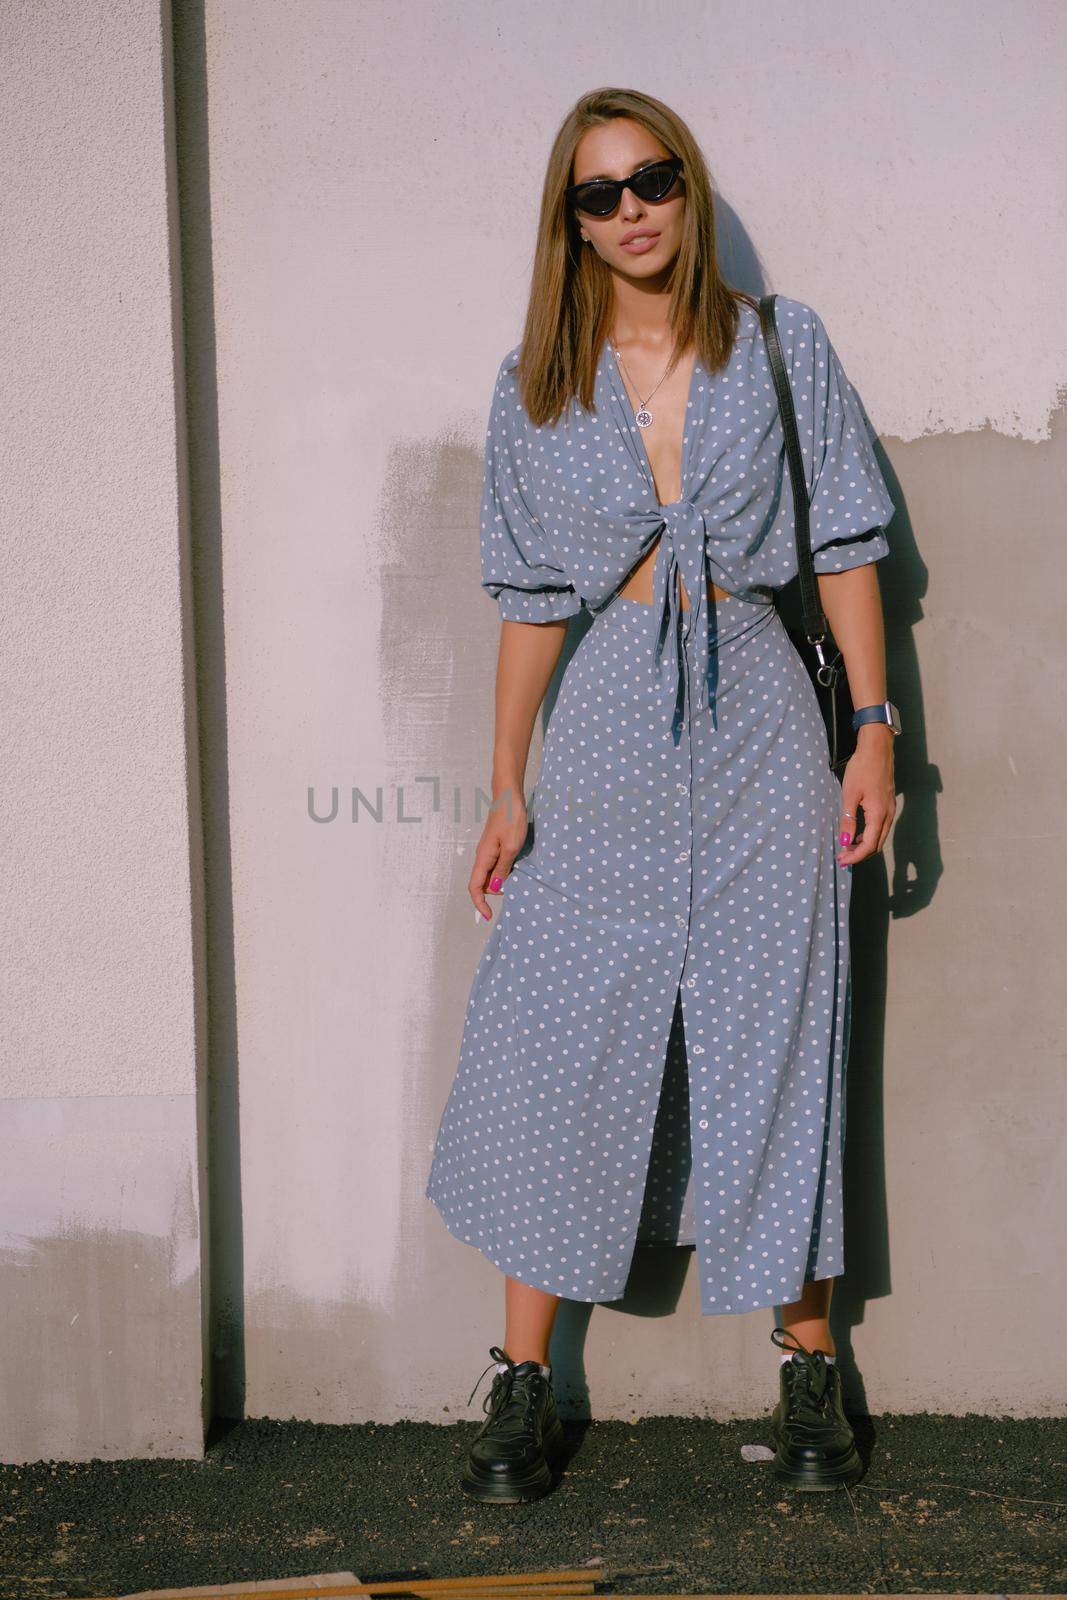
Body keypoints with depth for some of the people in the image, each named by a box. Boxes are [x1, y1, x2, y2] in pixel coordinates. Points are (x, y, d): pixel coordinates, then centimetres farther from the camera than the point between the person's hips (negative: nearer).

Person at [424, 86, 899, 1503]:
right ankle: (524, 1388, 8)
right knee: (559, 1042, -2)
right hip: (607, 732, 1)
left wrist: (874, 727, -2)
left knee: (778, 1039, 3)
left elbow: (844, 546, 5)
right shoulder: (537, 385, 5)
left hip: (759, 724, -1)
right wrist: (508, 788, 3)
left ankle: (809, 1374, 16)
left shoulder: (783, 346, 3)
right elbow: (533, 598, 7)